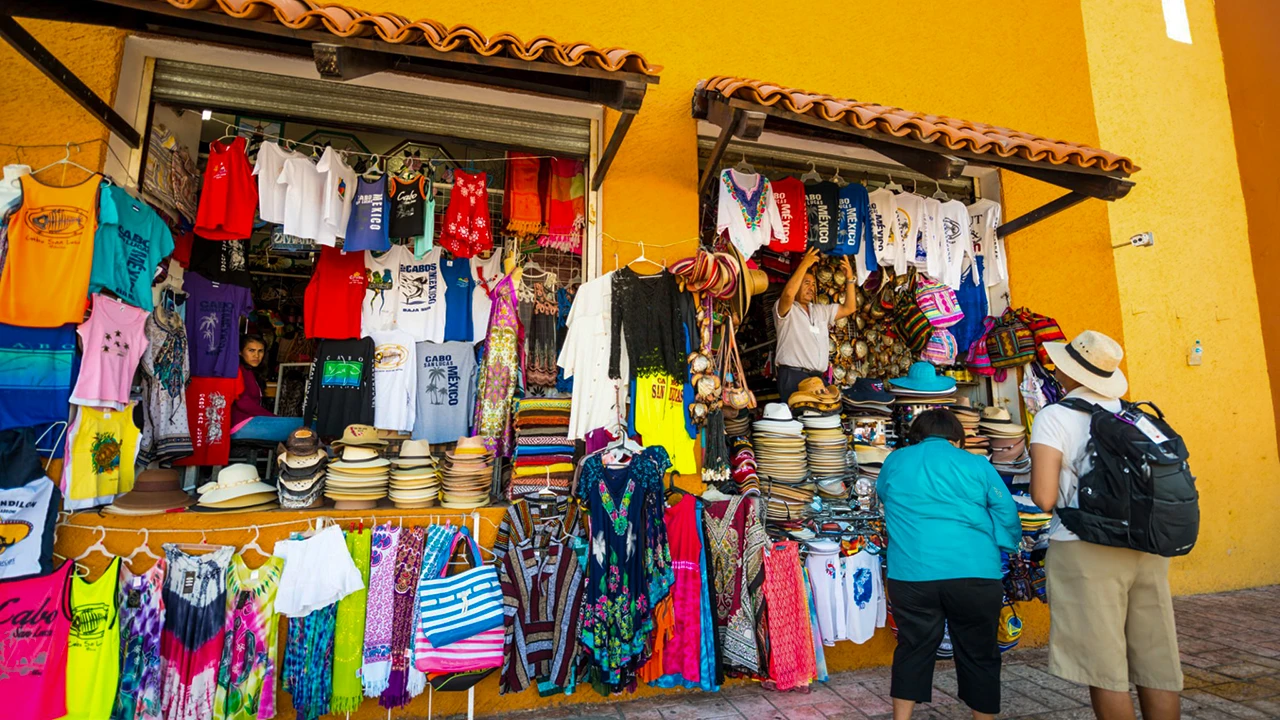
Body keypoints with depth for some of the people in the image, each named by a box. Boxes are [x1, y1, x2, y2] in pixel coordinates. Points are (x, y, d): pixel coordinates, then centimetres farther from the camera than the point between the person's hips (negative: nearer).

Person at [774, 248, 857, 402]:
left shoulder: (821, 310, 22)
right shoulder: (785, 309, -1)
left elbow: (849, 308, 19)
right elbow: (789, 293, -22)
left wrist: (850, 278, 10)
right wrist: (805, 264, -15)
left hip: (817, 376, 7)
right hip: (793, 375, -6)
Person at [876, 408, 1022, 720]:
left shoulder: (895, 461, 10)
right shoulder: (977, 465, 5)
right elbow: (1008, 517, 6)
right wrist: (1003, 549, 25)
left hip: (911, 574, 1)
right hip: (974, 574, -1)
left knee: (913, 649, 14)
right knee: (979, 654, 16)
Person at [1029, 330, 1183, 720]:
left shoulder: (1055, 417, -8)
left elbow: (1045, 498, -15)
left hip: (1087, 547, -6)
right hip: (1148, 548, 6)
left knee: (1105, 670, 4)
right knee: (1157, 667, 14)